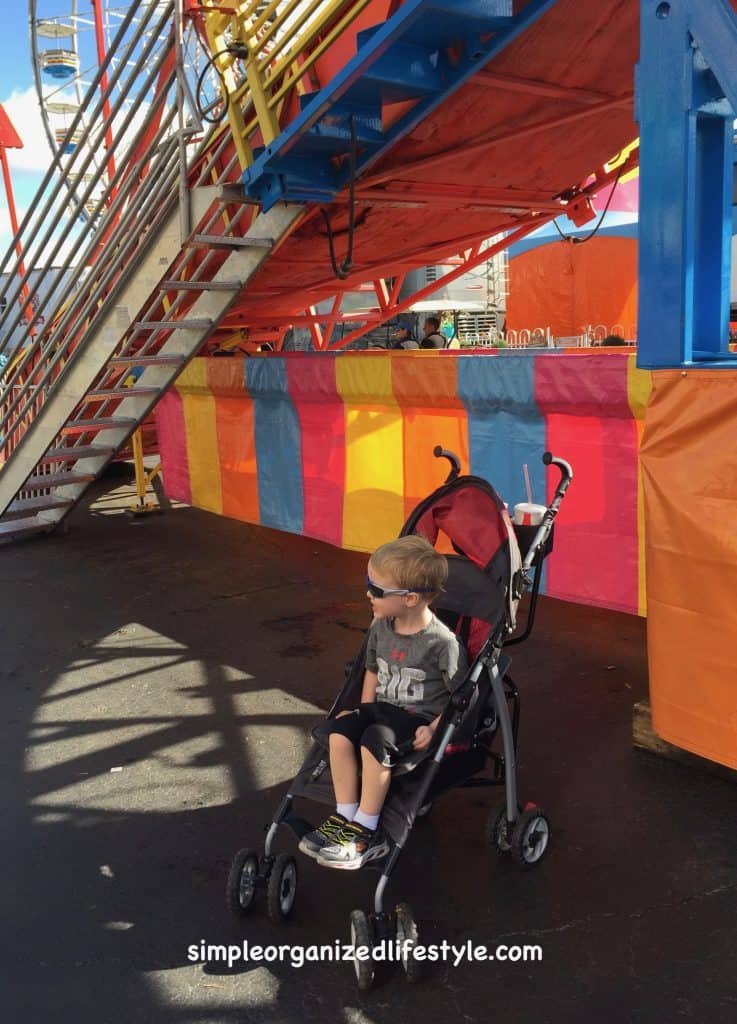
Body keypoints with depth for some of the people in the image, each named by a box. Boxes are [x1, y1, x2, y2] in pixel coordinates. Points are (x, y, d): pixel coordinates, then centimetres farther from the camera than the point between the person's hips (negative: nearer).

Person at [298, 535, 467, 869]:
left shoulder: (442, 642, -18)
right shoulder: (381, 627, 2)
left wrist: (434, 728, -19)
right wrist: (365, 714, 5)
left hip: (419, 719, -6)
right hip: (382, 709, 6)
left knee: (375, 740, -32)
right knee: (340, 728, -22)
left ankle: (366, 832, -18)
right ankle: (346, 817, -13)